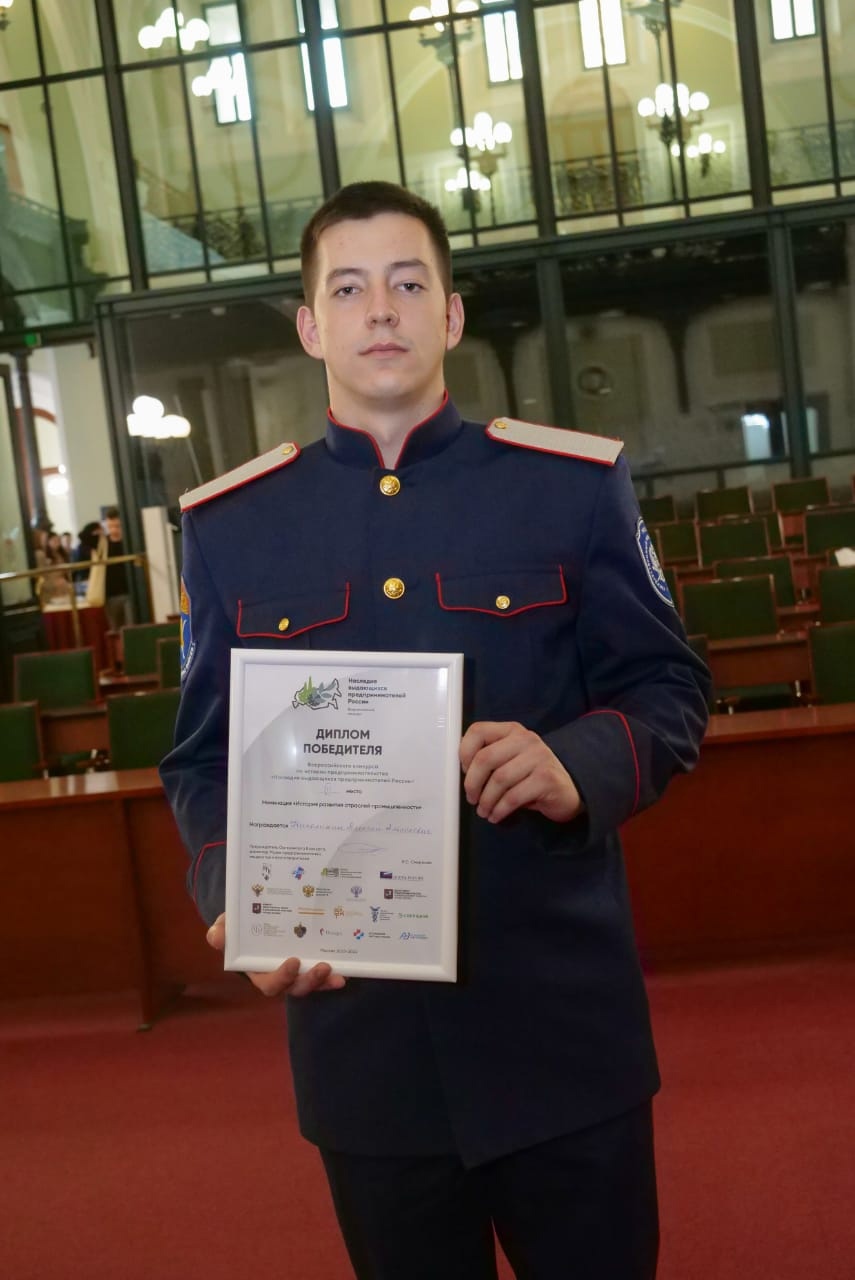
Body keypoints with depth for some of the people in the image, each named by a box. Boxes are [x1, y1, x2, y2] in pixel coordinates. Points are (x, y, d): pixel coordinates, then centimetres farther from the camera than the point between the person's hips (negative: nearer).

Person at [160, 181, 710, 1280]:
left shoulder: (576, 484, -2)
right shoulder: (227, 527, 2)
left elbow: (668, 694, 1)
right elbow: (204, 759, 6)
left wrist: (579, 767, -20)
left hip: (564, 1024, 0)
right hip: (357, 1031, 1)